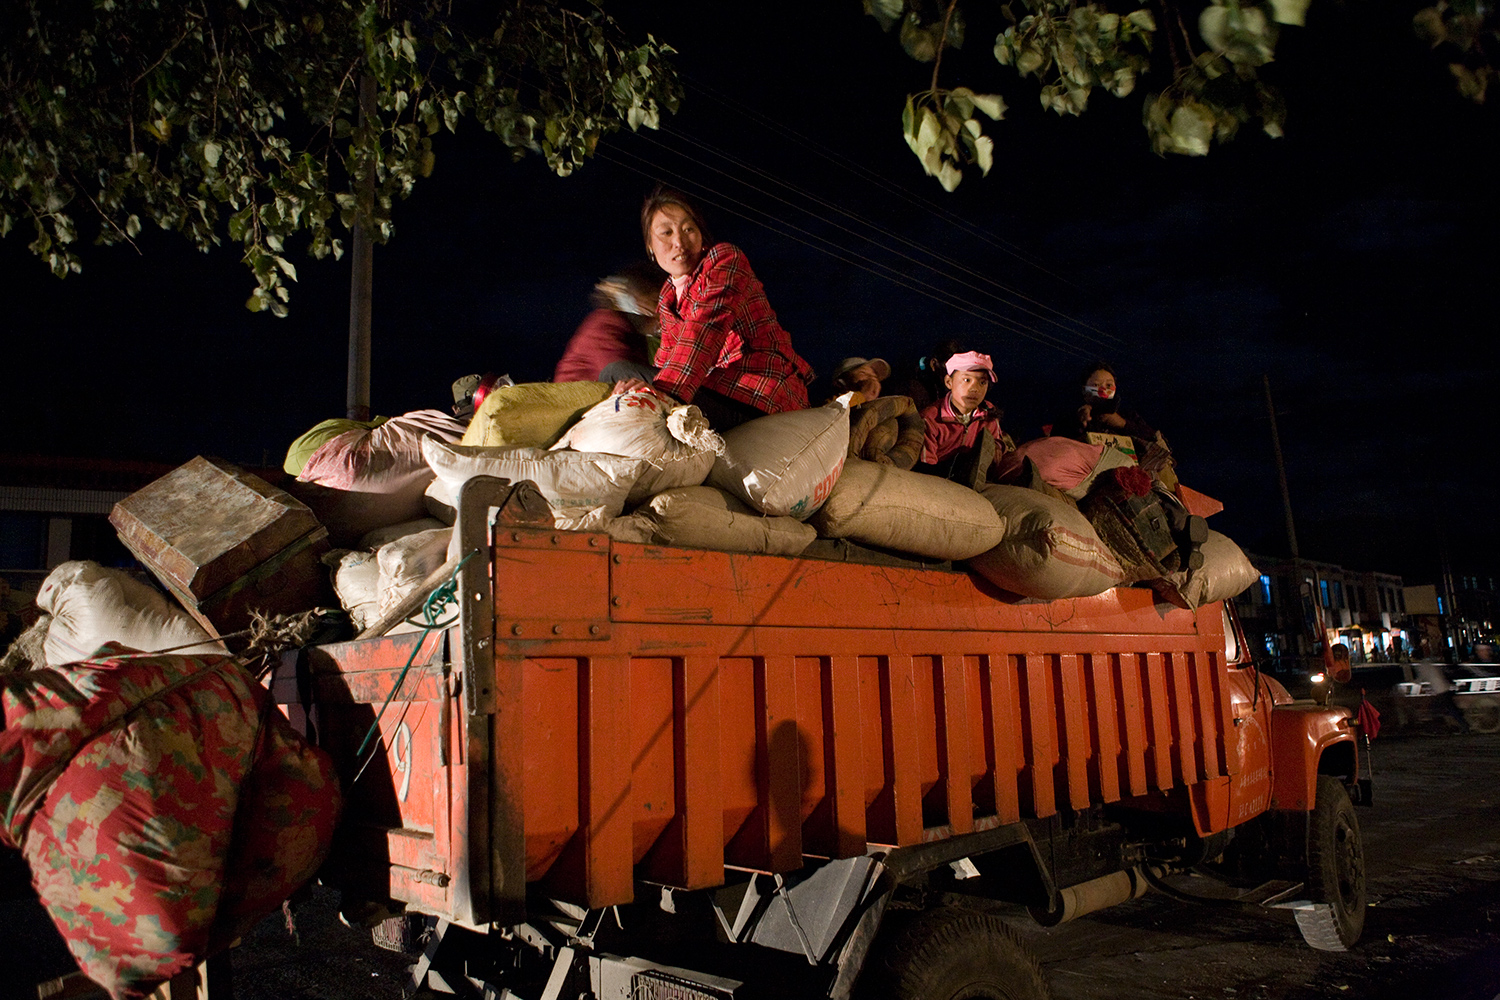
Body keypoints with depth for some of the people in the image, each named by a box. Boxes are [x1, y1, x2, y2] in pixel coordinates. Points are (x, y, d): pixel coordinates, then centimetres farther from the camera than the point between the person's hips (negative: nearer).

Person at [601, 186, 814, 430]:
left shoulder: (725, 257, -3)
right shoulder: (668, 297, 21)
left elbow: (707, 327, -21)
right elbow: (667, 358, 18)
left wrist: (664, 388, -36)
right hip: (720, 388, 8)